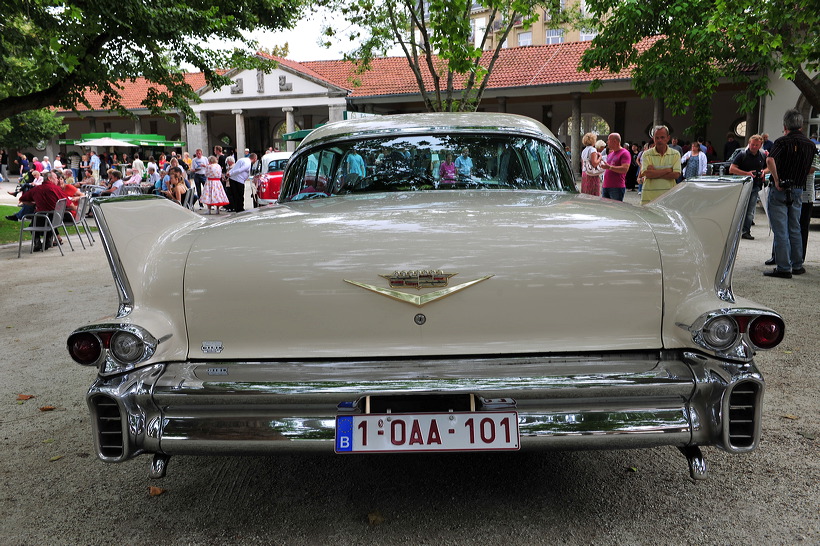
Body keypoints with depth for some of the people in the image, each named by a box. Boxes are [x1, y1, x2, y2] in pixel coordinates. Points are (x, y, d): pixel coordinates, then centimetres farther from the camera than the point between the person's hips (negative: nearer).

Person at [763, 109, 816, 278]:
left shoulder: (783, 141, -9)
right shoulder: (811, 145, 9)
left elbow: (770, 160, -27)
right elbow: (809, 170, 13)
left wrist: (777, 180, -20)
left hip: (780, 190, -6)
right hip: (798, 191, 6)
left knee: (780, 231, -3)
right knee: (795, 230, 16)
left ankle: (784, 268, -3)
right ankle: (797, 265, 23)